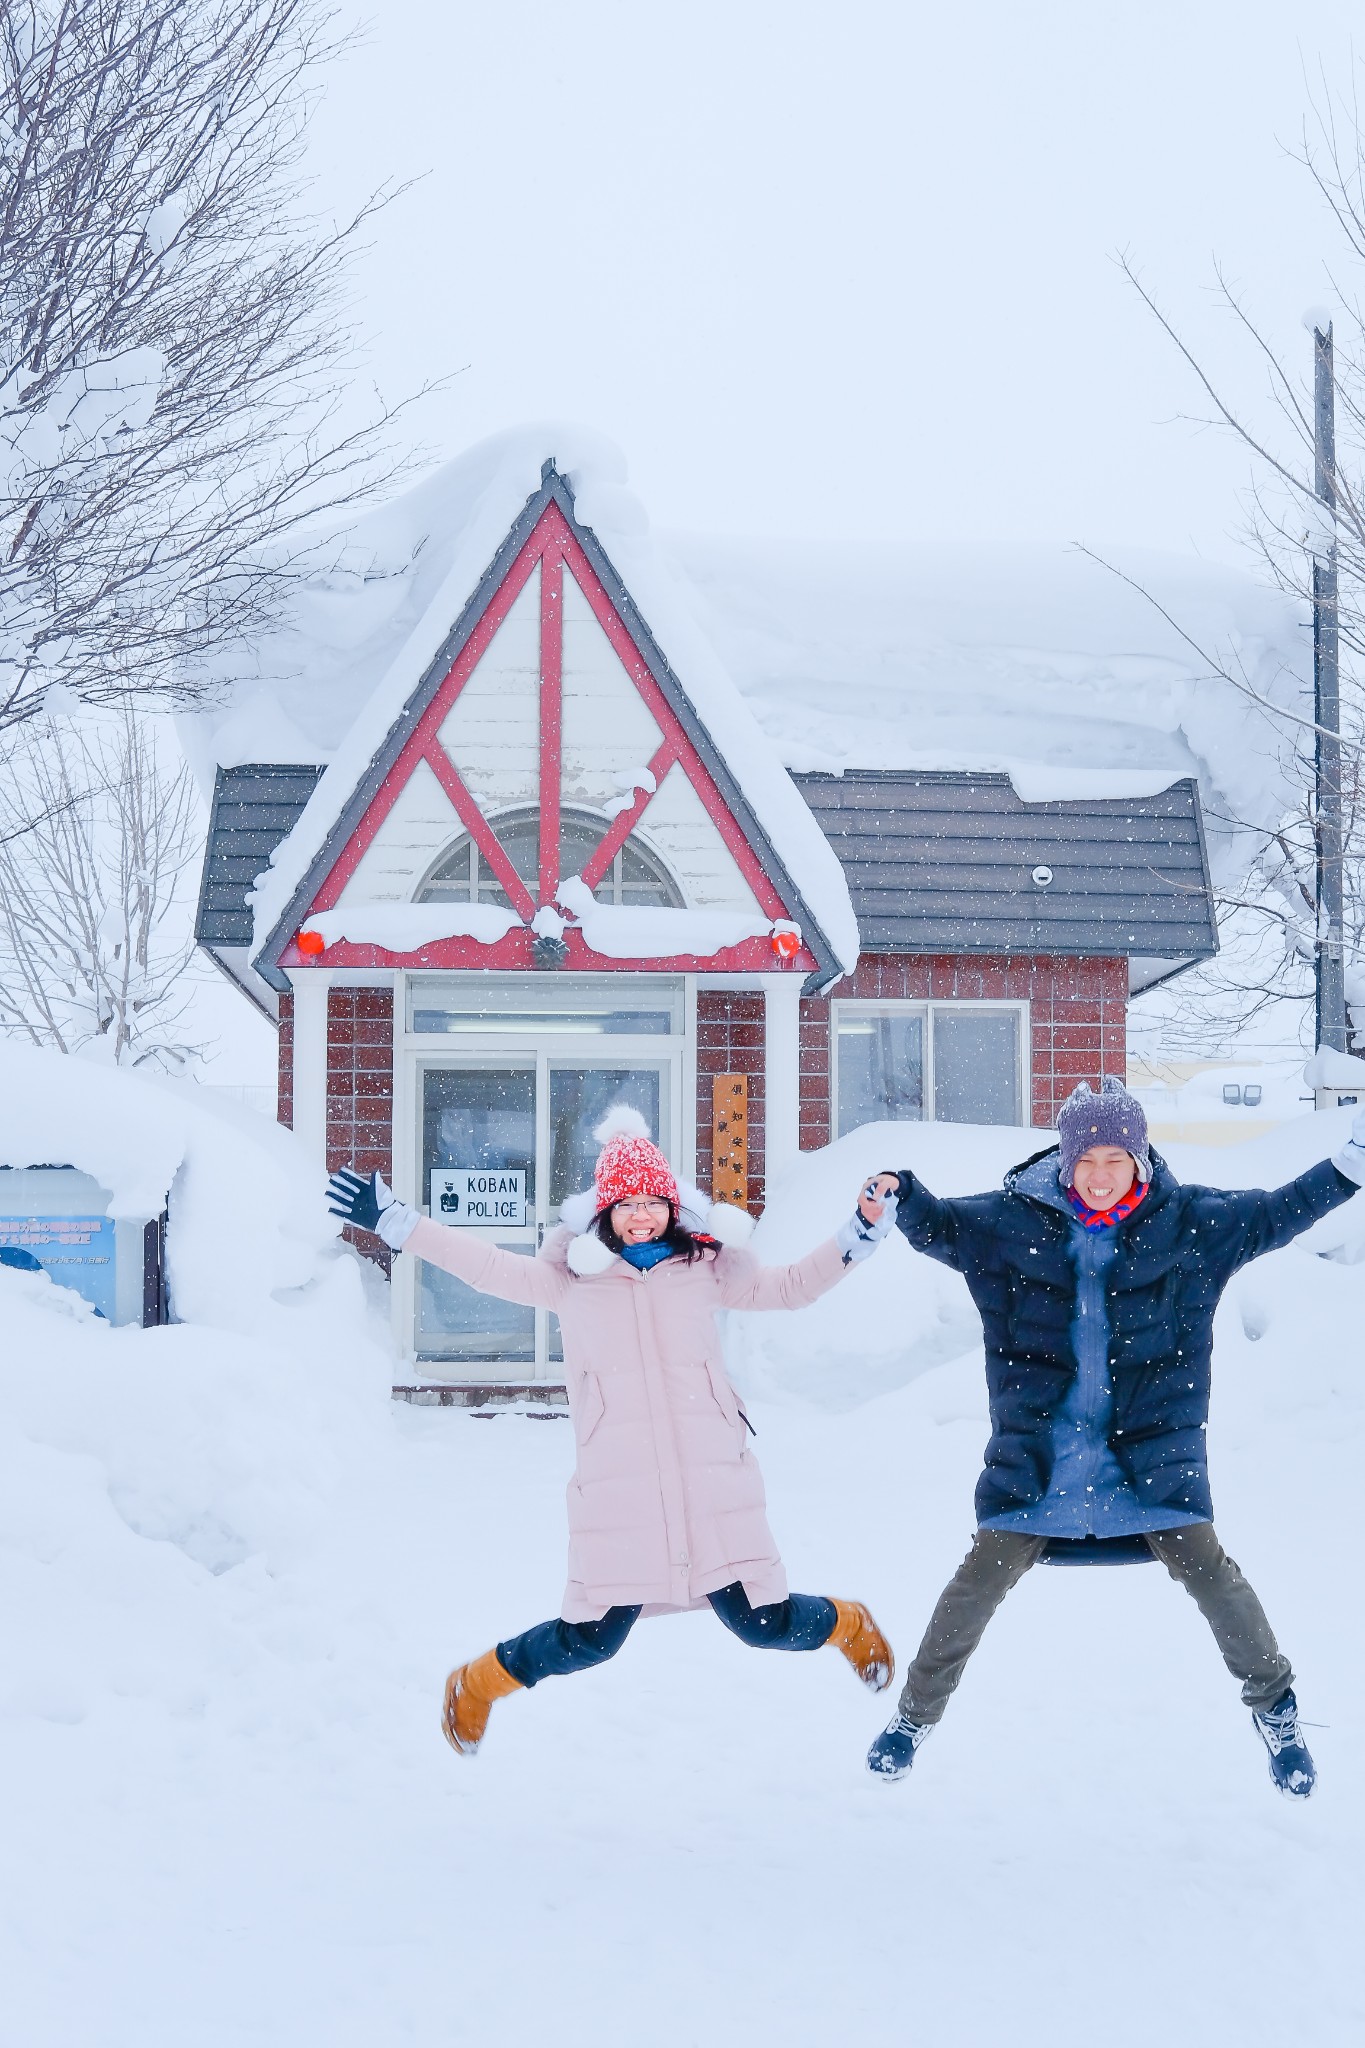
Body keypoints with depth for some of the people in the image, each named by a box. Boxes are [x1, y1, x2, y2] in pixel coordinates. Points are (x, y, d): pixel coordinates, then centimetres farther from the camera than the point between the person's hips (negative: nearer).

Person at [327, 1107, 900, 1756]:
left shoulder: (706, 1265, 13)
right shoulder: (571, 1275, 9)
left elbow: (789, 1286, 21)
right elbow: (488, 1267, 7)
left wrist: (859, 1233, 11)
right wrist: (392, 1221, 2)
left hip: (712, 1478, 1)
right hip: (616, 1488, -1)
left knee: (763, 1624, -3)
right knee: (591, 1640, -3)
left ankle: (848, 1623, 33)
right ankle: (477, 1684, 26)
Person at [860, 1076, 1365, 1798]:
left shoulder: (1185, 1221, -2)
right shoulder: (1011, 1220, -2)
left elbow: (1273, 1215, 8)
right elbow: (938, 1227, 7)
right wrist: (902, 1197, -14)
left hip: (1151, 1445, 0)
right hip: (1036, 1447, 0)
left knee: (1203, 1563, -8)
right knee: (985, 1572, -3)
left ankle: (1272, 1701, 15)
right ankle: (916, 1712, 14)